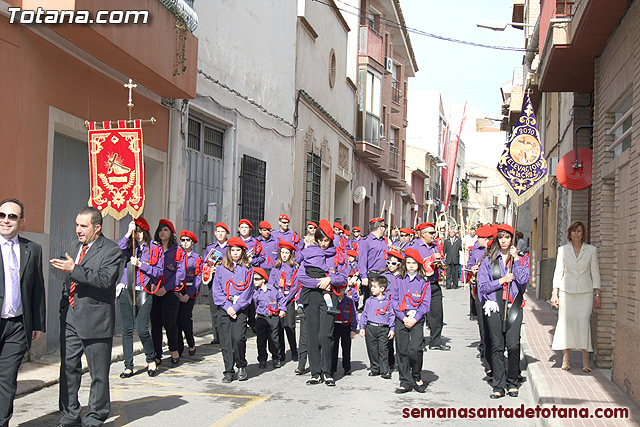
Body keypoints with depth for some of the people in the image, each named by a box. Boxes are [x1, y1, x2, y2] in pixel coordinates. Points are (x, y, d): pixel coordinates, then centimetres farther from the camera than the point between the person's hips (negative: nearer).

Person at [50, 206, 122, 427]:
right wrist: (64, 309, 17)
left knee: (98, 373, 2)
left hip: (95, 321, -7)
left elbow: (105, 279, -21)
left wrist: (74, 269, -25)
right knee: (68, 367, 9)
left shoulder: (111, 251, -7)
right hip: (71, 319, 7)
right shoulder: (77, 248, 16)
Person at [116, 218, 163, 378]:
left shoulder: (155, 249, 6)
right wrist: (128, 234, -14)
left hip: (144, 293, -2)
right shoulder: (130, 246, 10)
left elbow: (159, 271, -1)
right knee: (127, 329, 3)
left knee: (142, 329, -9)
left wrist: (140, 264, -10)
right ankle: (128, 366, 11)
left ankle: (151, 360, 15)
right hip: (126, 292, 2)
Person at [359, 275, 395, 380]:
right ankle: (375, 368, 19)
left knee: (383, 350, -5)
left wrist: (392, 329, -2)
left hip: (383, 329, -3)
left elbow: (392, 315, 3)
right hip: (370, 328, 3)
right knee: (372, 350, 6)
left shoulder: (388, 301, 2)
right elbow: (364, 314, 13)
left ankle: (385, 370, 2)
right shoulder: (369, 301, 9)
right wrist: (362, 327, 9)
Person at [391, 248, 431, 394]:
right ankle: (405, 382, 11)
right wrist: (404, 318, -7)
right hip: (401, 318, 2)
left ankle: (417, 378, 8)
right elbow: (394, 300, 5)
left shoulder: (424, 282, 4)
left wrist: (414, 319, -10)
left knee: (415, 349, -14)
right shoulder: (399, 280, 9)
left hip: (417, 319, -2)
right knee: (402, 350, 2)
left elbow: (426, 303, 0)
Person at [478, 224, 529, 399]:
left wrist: (516, 258, -6)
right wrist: (502, 280, -4)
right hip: (495, 306, 0)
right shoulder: (489, 260, 10)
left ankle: (512, 383, 8)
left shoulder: (520, 259, 10)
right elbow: (482, 286, 4)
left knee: (513, 345, -7)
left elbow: (523, 280, -7)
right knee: (497, 346, -1)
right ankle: (499, 386, 3)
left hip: (513, 305, 0)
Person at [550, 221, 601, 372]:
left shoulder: (591, 250, 6)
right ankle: (565, 360, 6)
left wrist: (597, 294, 3)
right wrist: (554, 293, 1)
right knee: (566, 321, -3)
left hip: (585, 292, -1)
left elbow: (595, 273, 7)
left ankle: (585, 361, -6)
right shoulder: (563, 250, 7)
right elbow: (558, 272, 7)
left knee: (583, 321, -10)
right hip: (566, 291, 1)